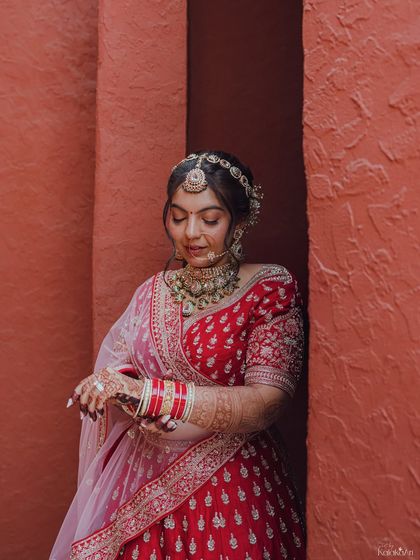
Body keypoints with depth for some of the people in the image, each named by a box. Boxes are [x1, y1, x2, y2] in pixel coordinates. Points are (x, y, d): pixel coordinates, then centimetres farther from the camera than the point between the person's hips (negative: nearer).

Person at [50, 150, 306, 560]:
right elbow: (115, 367, 2)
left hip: (233, 492, -4)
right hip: (148, 486, 4)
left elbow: (267, 403, -21)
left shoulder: (270, 290, -12)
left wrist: (148, 392, -29)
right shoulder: (153, 292, 4)